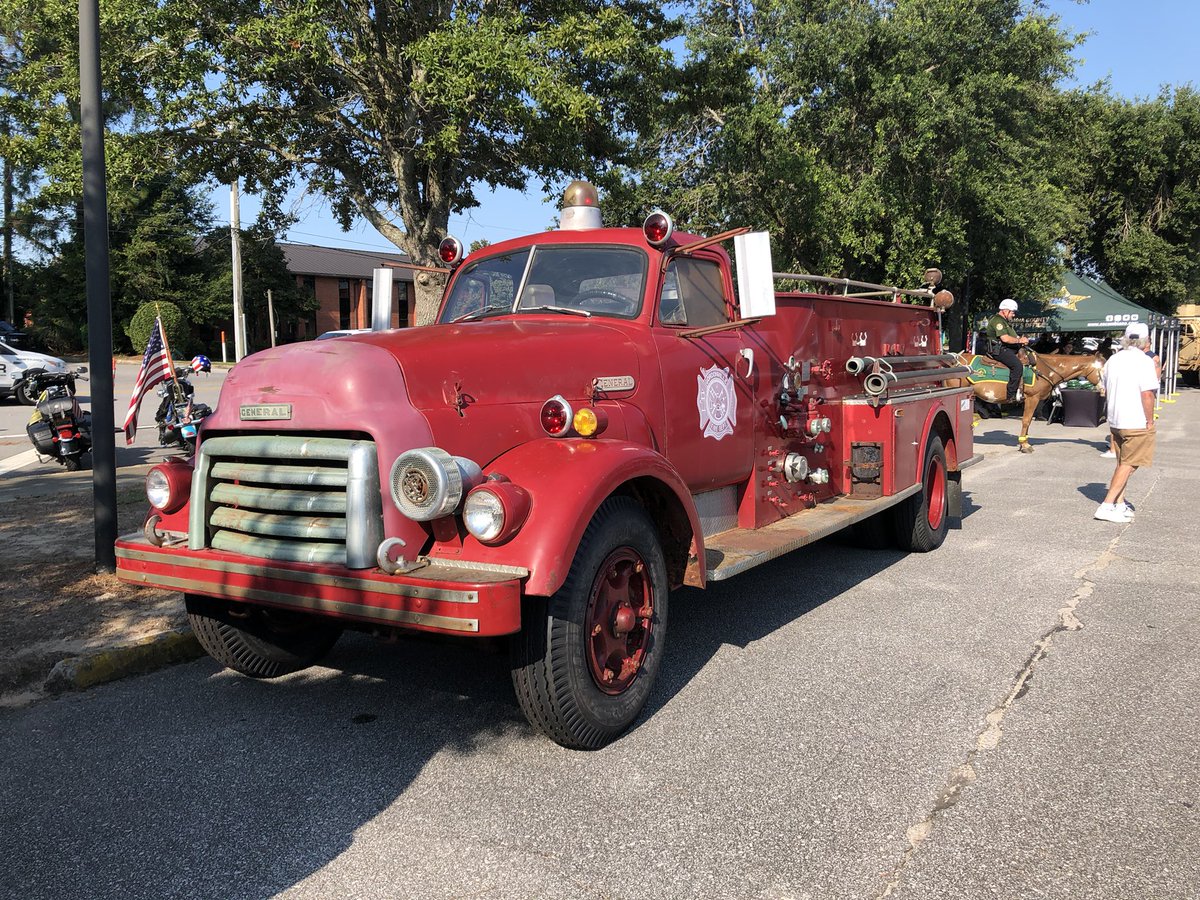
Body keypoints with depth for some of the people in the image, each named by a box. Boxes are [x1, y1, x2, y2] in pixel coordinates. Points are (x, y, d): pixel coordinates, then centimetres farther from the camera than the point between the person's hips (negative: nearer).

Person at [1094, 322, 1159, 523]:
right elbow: (1147, 395, -19)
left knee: (1123, 463, 18)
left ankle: (1119, 503, 22)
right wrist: (1150, 420, -11)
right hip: (1137, 423, -7)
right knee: (1128, 465, -3)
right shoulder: (1144, 361, -14)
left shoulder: (1113, 359, 9)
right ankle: (1107, 506, -8)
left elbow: (1106, 391, 16)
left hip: (1115, 421, 7)